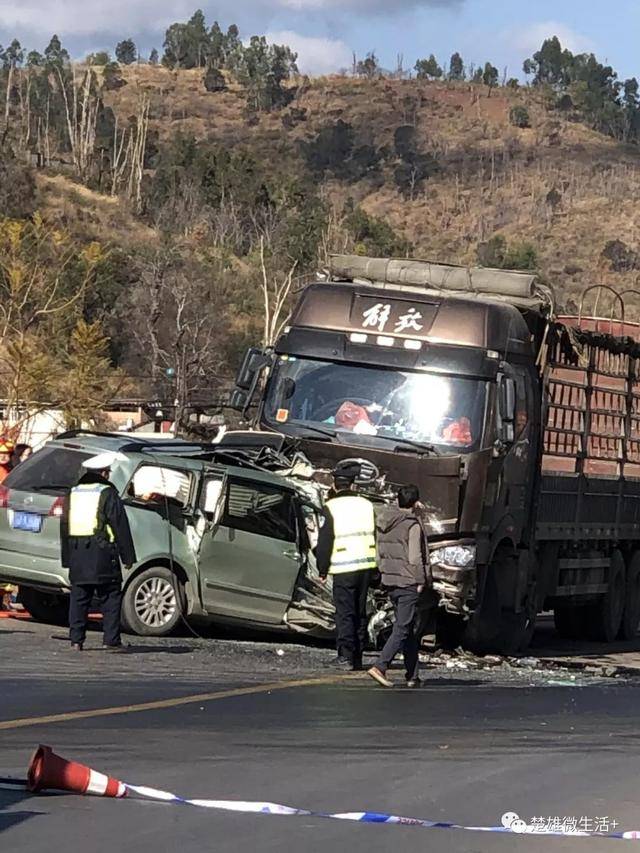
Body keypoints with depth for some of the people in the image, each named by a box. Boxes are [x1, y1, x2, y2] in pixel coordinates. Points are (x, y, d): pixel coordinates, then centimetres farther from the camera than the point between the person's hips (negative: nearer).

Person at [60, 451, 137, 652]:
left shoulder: (73, 493, 13)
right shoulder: (107, 494, -6)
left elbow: (64, 527, 18)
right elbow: (120, 527, -8)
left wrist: (67, 558, 23)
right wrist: (128, 556, -3)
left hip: (77, 554, 5)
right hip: (102, 554, -5)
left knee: (79, 597, 9)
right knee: (110, 598, 0)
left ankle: (76, 640, 6)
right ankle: (111, 640, -4)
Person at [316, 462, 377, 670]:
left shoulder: (331, 508, -6)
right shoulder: (366, 505, 9)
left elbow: (324, 542, -5)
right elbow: (376, 537, 15)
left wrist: (322, 570, 3)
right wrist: (375, 567, 21)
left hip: (343, 568, -5)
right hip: (366, 565, 5)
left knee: (345, 613, -1)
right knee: (360, 612, 11)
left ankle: (346, 655, -5)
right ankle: (358, 656, 13)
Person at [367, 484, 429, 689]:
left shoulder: (383, 524, 10)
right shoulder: (413, 526, -13)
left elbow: (380, 553, 13)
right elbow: (415, 557, -16)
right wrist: (420, 581, -8)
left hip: (389, 581, 8)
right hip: (408, 582, -8)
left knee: (408, 628, 15)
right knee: (403, 629, -7)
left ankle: (413, 675, 17)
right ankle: (380, 666, -20)